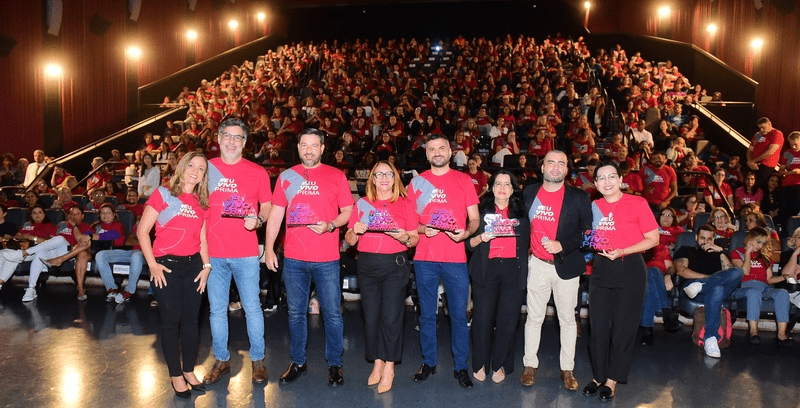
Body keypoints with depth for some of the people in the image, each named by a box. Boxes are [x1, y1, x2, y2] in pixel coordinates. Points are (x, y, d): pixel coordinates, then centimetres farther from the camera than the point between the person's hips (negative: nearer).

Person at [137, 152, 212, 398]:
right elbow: (142, 232, -8)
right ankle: (176, 376, 18)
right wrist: (152, 264, -12)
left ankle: (189, 371, 26)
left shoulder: (201, 203, 9)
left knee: (191, 320, 10)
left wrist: (206, 266, 1)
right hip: (167, 265, -4)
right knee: (171, 321, 3)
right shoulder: (163, 194, -5)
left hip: (193, 265, 5)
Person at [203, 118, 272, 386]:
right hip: (213, 252, 2)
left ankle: (258, 360, 21)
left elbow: (267, 208, 6)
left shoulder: (257, 172, 0)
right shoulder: (206, 169, 5)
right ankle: (221, 360, 28)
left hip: (245, 253, -2)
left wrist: (257, 219, -16)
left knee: (252, 308, 5)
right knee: (217, 310, 12)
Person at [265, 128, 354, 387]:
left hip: (326, 258, -2)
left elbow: (348, 211, 4)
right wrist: (269, 248, 2)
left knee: (332, 313, 4)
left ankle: (334, 364, 19)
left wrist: (330, 225, -15)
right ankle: (298, 362, 27)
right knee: (296, 312, 12)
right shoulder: (286, 176, 8)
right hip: (293, 258, 2)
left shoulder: (336, 176, 3)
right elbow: (276, 214, 8)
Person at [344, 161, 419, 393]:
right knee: (371, 316, 7)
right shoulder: (362, 204, 8)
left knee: (391, 317, -2)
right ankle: (377, 363, 23)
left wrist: (405, 237, -18)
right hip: (367, 265, 2)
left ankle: (389, 367, 12)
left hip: (395, 265, -2)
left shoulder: (405, 204, 3)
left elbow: (415, 239, 3)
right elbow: (349, 241, 8)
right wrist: (355, 231, -13)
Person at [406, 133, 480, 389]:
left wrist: (465, 233, -15)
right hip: (425, 258, 1)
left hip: (455, 258, -1)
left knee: (459, 315, 3)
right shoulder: (417, 182, 8)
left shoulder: (463, 180, 6)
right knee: (427, 314, 10)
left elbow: (475, 219, 5)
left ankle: (461, 367, 15)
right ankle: (429, 362, 24)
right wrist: (422, 229, -10)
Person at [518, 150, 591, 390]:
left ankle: (567, 369, 20)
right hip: (537, 264, 1)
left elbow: (587, 232, -4)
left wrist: (563, 245, -17)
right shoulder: (529, 193, 4)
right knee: (534, 317, 8)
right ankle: (530, 365, 20)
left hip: (566, 266, -1)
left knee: (568, 319, 8)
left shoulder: (579, 197, -3)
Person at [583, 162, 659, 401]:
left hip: (629, 269, -4)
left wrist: (621, 251, -17)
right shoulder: (593, 207, 8)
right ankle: (598, 376, 21)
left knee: (623, 327, 2)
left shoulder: (637, 203, -5)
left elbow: (653, 239, -6)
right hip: (600, 269, 4)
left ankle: (612, 380, 15)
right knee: (598, 325, 6)